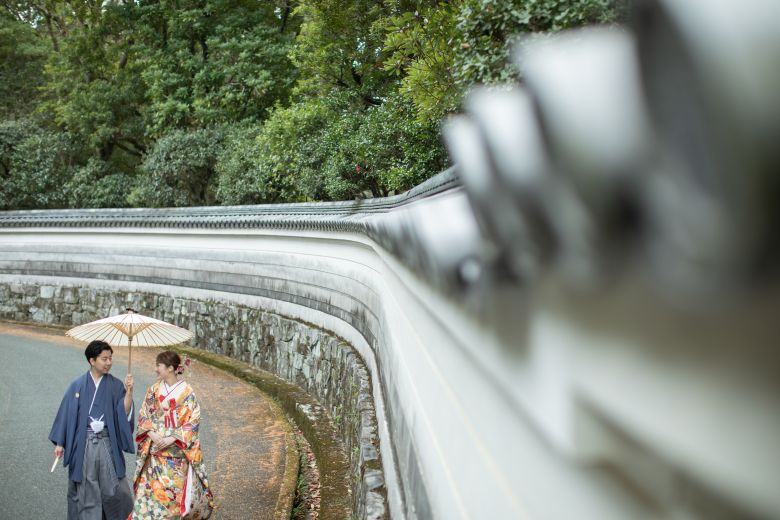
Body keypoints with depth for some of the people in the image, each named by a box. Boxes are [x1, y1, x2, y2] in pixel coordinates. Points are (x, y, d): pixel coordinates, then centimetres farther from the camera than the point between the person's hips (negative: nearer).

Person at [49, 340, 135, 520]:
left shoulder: (116, 386, 0)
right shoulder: (78, 385, 0)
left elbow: (124, 412, -7)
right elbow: (66, 413, 4)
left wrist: (129, 391, -22)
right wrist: (59, 442, 3)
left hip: (107, 443, 0)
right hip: (83, 444, 0)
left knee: (114, 490, 1)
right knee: (84, 492, 8)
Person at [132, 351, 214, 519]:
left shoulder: (187, 393, -10)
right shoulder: (154, 390, 3)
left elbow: (193, 423, -11)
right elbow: (143, 416, 5)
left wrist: (171, 439, -19)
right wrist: (152, 434, -12)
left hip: (177, 451, -4)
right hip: (155, 451, 4)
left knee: (175, 489, 1)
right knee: (152, 488, 4)